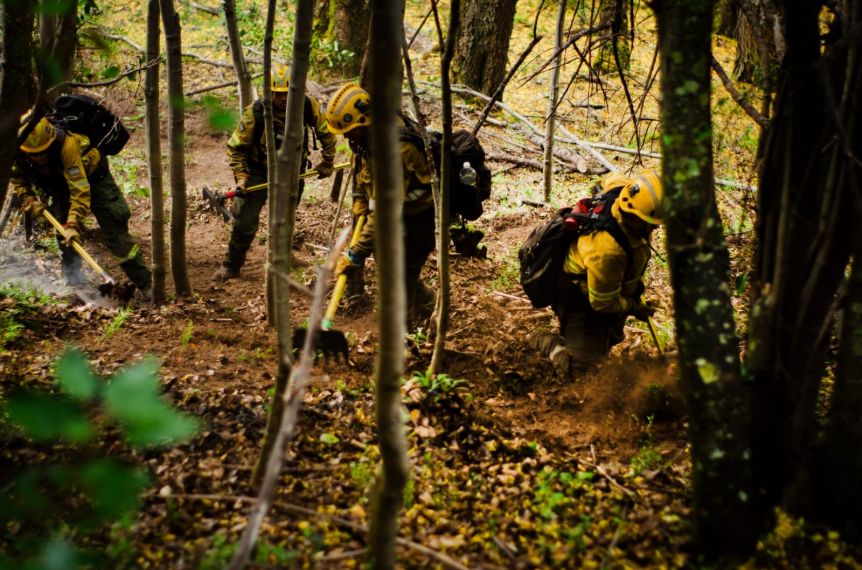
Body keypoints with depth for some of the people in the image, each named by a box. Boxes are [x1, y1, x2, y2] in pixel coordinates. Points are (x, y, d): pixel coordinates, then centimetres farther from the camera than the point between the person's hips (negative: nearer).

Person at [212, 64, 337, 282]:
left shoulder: (308, 105, -20)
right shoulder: (255, 113, -25)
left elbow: (326, 132, -1)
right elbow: (235, 147, -13)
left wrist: (327, 162, 4)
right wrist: (240, 176, -22)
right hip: (259, 171, -2)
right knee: (244, 220, -5)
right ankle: (231, 265, 12)